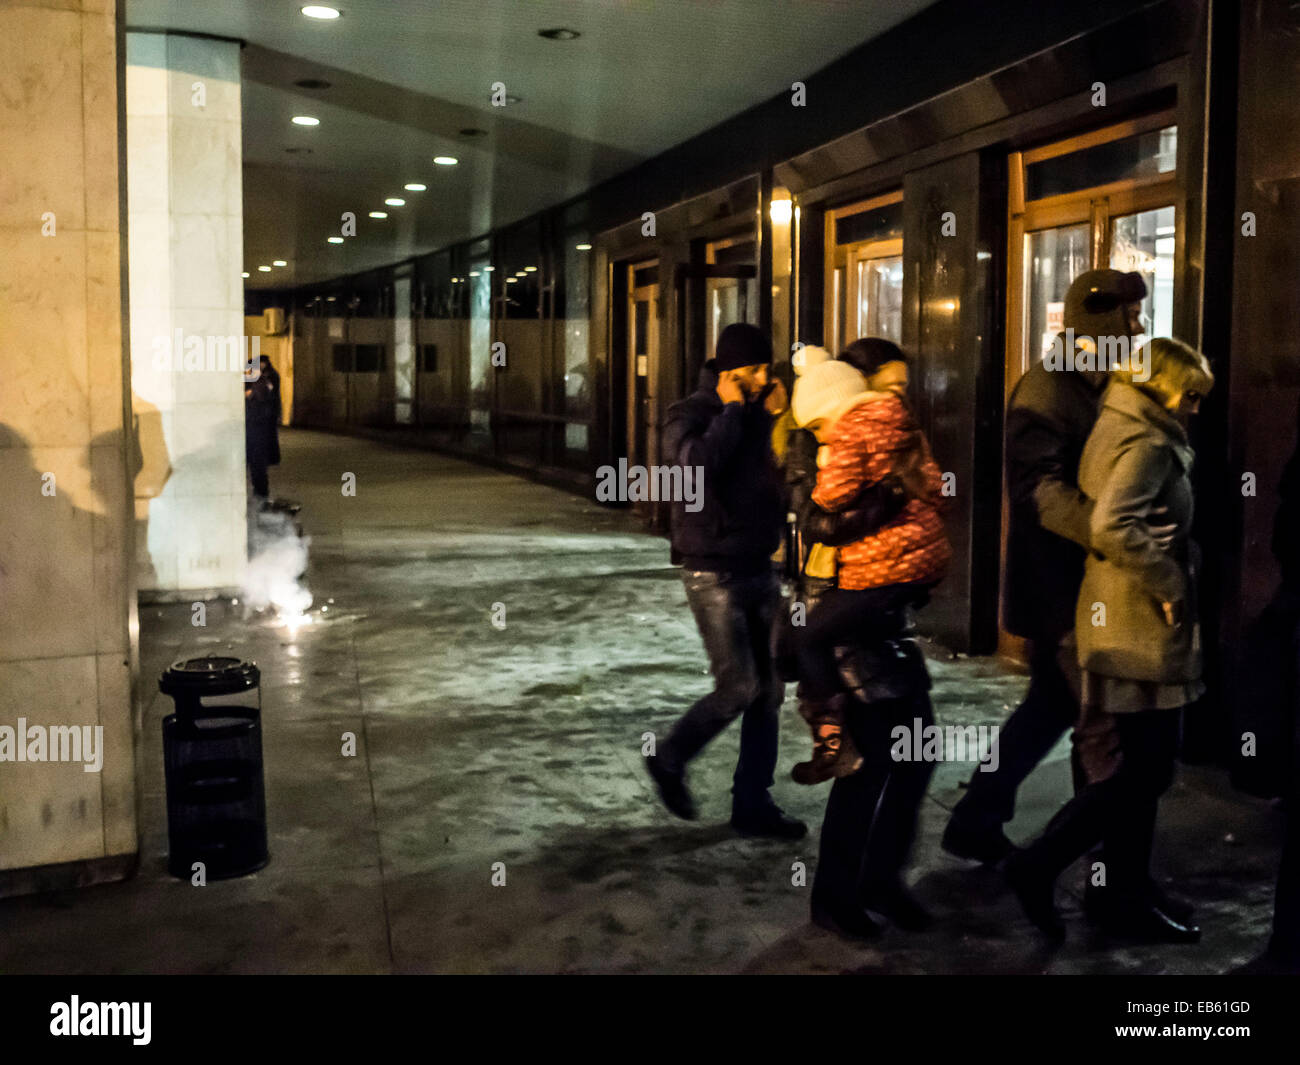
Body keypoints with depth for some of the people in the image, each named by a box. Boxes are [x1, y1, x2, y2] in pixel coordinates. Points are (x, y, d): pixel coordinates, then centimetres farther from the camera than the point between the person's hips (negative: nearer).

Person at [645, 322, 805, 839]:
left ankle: (753, 803, 15)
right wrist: (732, 410, -16)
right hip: (713, 572, -6)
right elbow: (699, 462, -28)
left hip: (759, 569, 6)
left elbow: (778, 477, 10)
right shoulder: (689, 416, -7)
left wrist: (776, 419, 0)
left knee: (768, 690, 5)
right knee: (738, 686, -11)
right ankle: (669, 761, 14)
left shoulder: (757, 416, 11)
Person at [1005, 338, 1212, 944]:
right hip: (1141, 628, -10)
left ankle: (1127, 901, 22)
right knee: (1138, 769, -4)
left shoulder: (1116, 430, 16)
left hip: (1119, 623, 10)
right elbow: (1113, 525, -29)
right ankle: (1038, 867, -1)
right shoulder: (1146, 443, -14)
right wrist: (1167, 582, -19)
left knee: (1137, 768, 15)